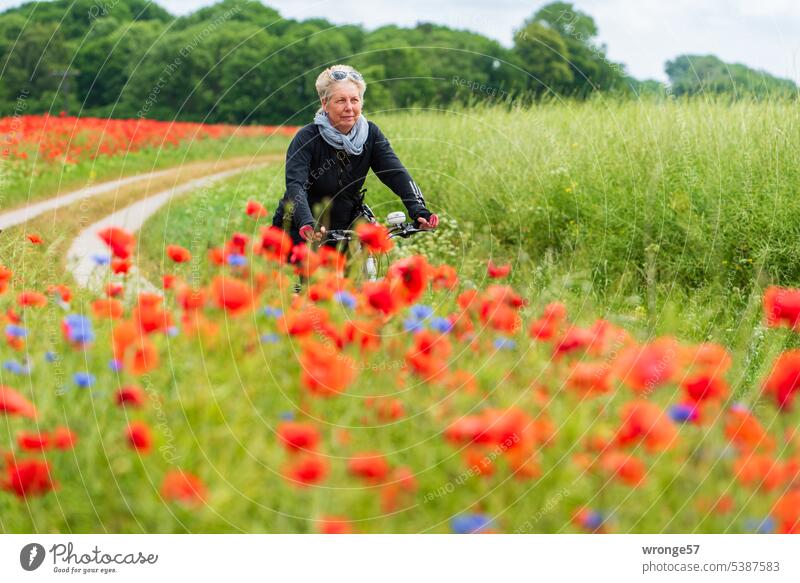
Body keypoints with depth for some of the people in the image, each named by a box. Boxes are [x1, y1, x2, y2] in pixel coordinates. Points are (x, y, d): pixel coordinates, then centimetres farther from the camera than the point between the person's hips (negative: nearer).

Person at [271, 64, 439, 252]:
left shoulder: (370, 134, -6)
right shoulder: (307, 138, -17)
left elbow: (396, 173, -17)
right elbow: (295, 185, -30)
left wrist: (419, 211, -34)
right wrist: (307, 224, -49)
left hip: (344, 228, 3)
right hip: (299, 232, -3)